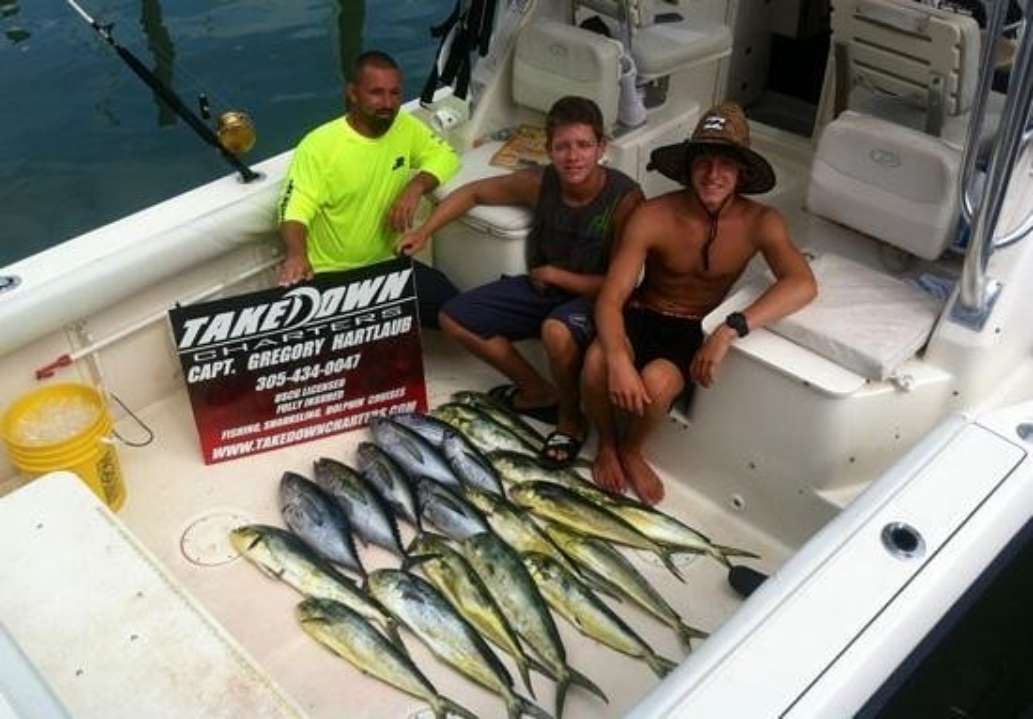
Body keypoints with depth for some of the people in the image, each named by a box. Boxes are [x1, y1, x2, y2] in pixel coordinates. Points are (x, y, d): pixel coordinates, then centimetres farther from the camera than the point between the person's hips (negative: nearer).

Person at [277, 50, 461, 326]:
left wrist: (416, 186, -14)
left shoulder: (406, 127, -1)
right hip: (329, 274, -5)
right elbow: (294, 209, -21)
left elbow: (446, 155, 8)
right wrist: (296, 255, -43)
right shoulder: (319, 145, -17)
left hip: (387, 262, 5)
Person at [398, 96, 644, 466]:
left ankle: (571, 418, -8)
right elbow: (473, 192, 5)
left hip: (594, 297, -6)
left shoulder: (625, 198, -25)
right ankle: (539, 392, 12)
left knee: (557, 331, -40)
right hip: (542, 286, 6)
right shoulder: (540, 183, -11)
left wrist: (553, 274, -17)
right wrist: (424, 232, -3)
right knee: (454, 317, 1)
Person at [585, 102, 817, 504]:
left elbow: (803, 285, -31)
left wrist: (730, 329, -42)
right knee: (597, 363, -32)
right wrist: (618, 359, -40)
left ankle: (631, 450, 3)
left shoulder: (760, 222, -16)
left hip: (695, 331, 0)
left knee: (656, 383, -33)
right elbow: (610, 299, -21)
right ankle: (606, 444, 2)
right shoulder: (653, 217, -18)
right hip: (642, 316, 0)